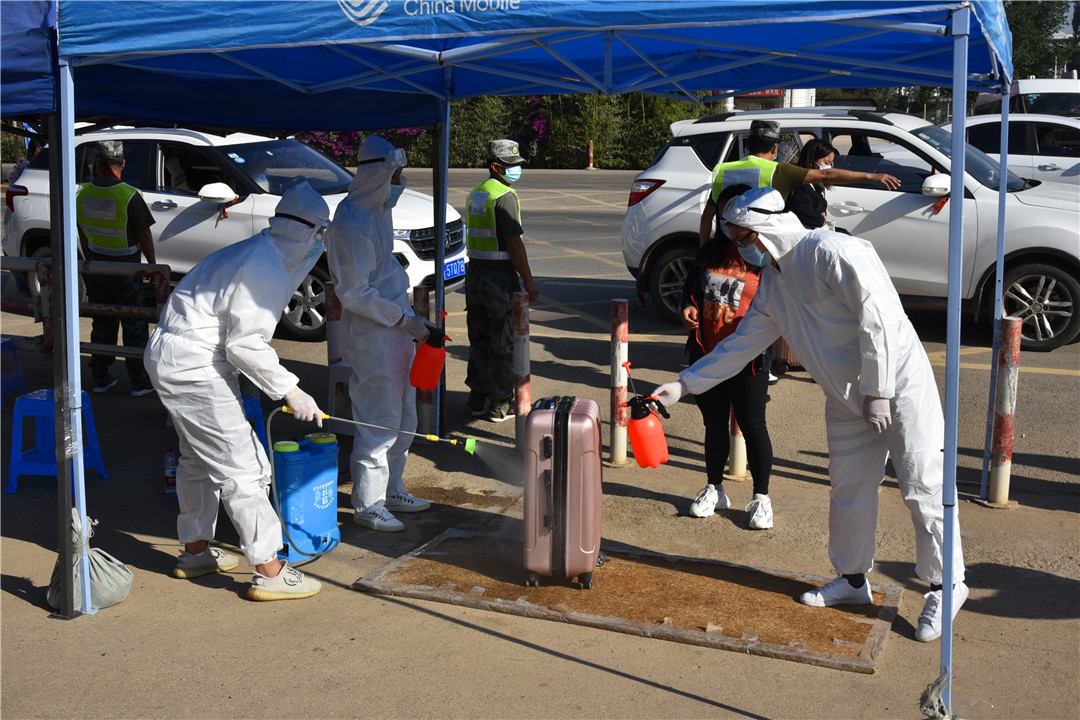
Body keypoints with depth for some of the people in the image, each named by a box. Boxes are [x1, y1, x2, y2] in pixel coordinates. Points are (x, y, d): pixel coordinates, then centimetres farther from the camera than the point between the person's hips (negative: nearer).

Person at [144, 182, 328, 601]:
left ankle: (195, 551, 38)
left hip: (170, 358, 11)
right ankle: (269, 572, -2)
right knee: (241, 468, -7)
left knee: (200, 460, 23)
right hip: (194, 369, -11)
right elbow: (246, 344, -23)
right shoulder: (265, 268, -19)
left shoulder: (259, 253, 11)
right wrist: (291, 391, -18)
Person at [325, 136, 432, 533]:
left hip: (396, 327, 10)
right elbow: (354, 293, -19)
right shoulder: (350, 223, -19)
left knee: (403, 416, 16)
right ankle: (367, 504, 10)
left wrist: (410, 319, 19)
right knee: (380, 420, -3)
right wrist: (404, 319, -17)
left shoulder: (379, 209, 11)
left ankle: (392, 491, 30)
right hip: (370, 335, -10)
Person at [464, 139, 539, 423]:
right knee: (504, 343, 0)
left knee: (479, 341, 14)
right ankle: (500, 405, 5)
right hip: (500, 277, -9)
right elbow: (514, 243, -18)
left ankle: (478, 399, 20)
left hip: (474, 272, 9)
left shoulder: (475, 194, 14)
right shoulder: (504, 196, -14)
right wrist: (529, 280, -13)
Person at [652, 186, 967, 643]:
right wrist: (684, 384, 13)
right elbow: (740, 345, 16)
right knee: (848, 489, 12)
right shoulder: (773, 283, 10)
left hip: (898, 384, -8)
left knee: (922, 489, -2)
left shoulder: (831, 252, -17)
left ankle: (945, 585, 11)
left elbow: (878, 318, -21)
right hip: (847, 400, 8)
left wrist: (877, 392, -19)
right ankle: (852, 580, 28)